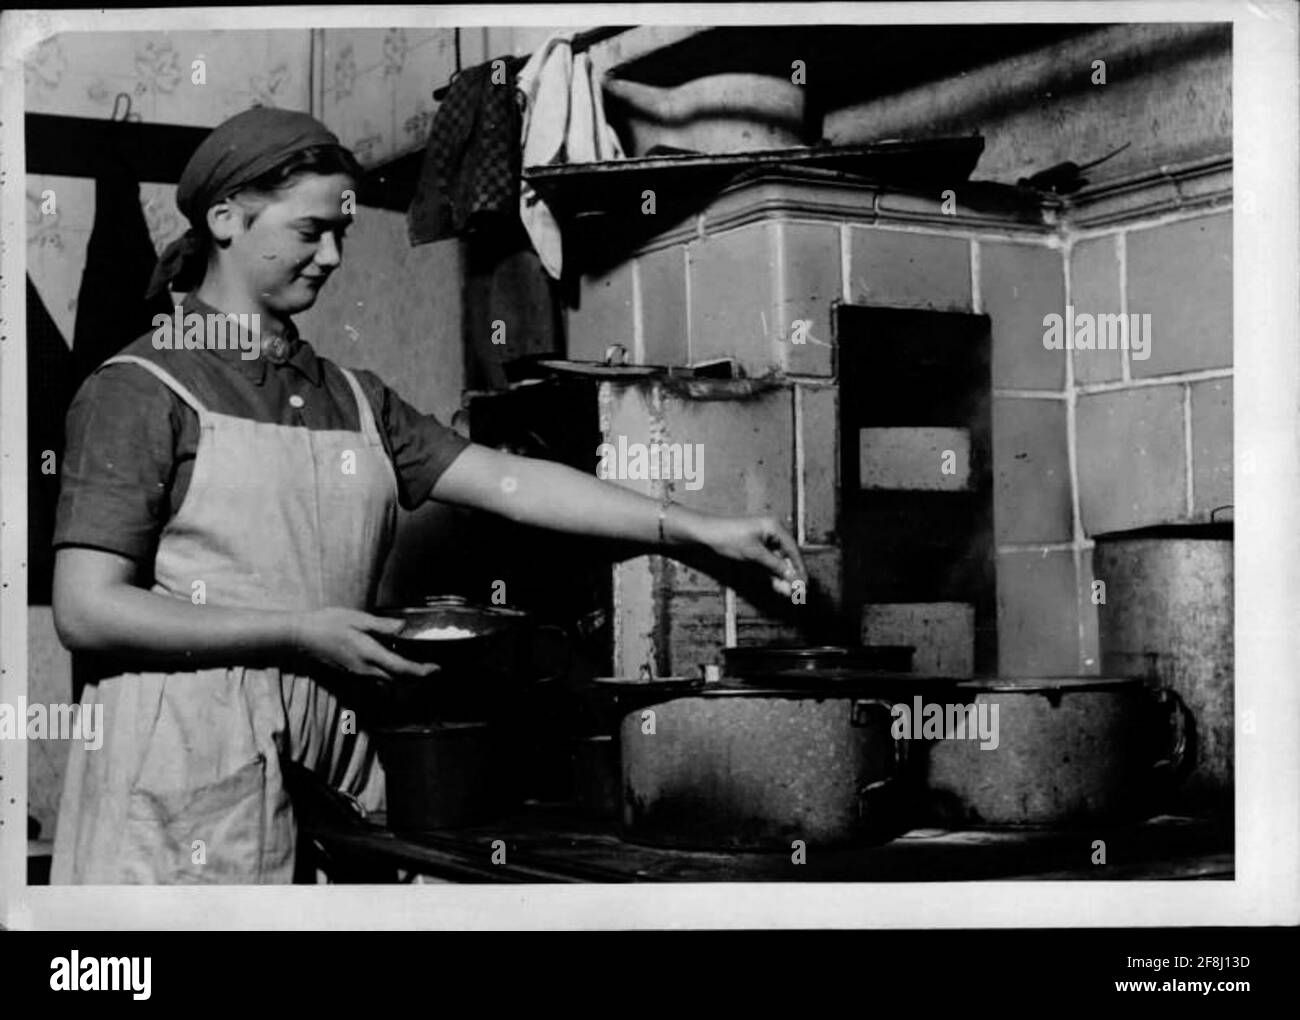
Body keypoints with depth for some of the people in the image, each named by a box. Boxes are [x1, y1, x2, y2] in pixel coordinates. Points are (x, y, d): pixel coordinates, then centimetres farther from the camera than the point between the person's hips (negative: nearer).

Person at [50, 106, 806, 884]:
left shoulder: (356, 400, 16)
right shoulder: (142, 391, -2)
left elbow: (507, 481, 6)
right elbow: (87, 613, -10)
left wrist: (701, 530, -3)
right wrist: (298, 634, -15)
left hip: (333, 759, 5)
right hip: (188, 757, -5)